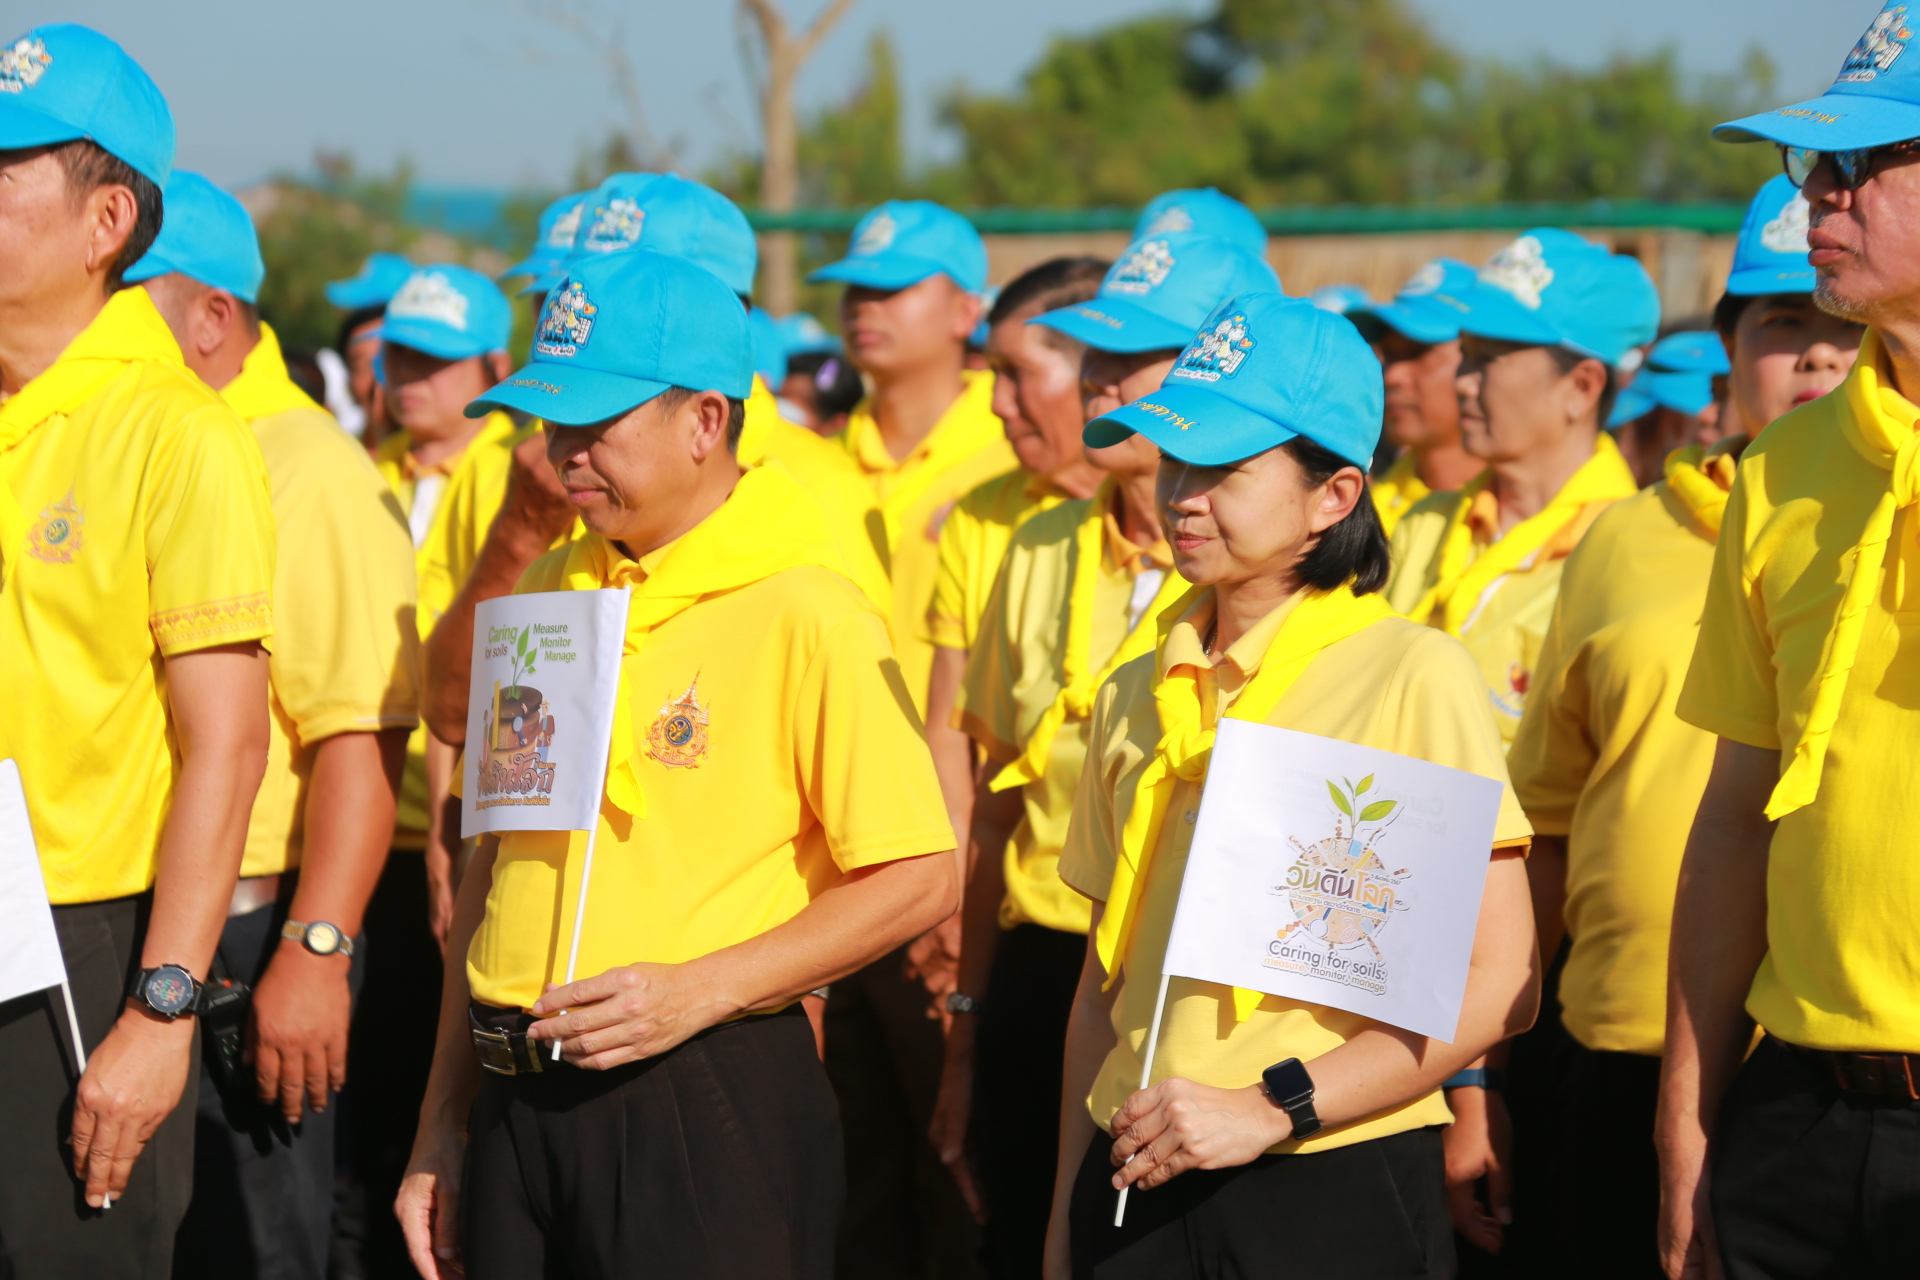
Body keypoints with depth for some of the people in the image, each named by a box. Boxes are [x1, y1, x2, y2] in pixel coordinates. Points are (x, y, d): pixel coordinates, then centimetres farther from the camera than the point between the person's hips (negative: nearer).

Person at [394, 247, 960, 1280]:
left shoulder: (806, 614, -9)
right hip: (520, 1101, 6)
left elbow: (918, 880, -11)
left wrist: (698, 992, -17)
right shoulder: (549, 592, 11)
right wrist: (445, 1122, 15)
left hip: (705, 1098, -6)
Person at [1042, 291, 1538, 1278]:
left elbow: (1498, 986, -11)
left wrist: (1269, 1106, -15)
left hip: (1334, 1195, -4)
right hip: (1136, 1190, 4)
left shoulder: (1412, 675, -7)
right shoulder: (1135, 697, 9)